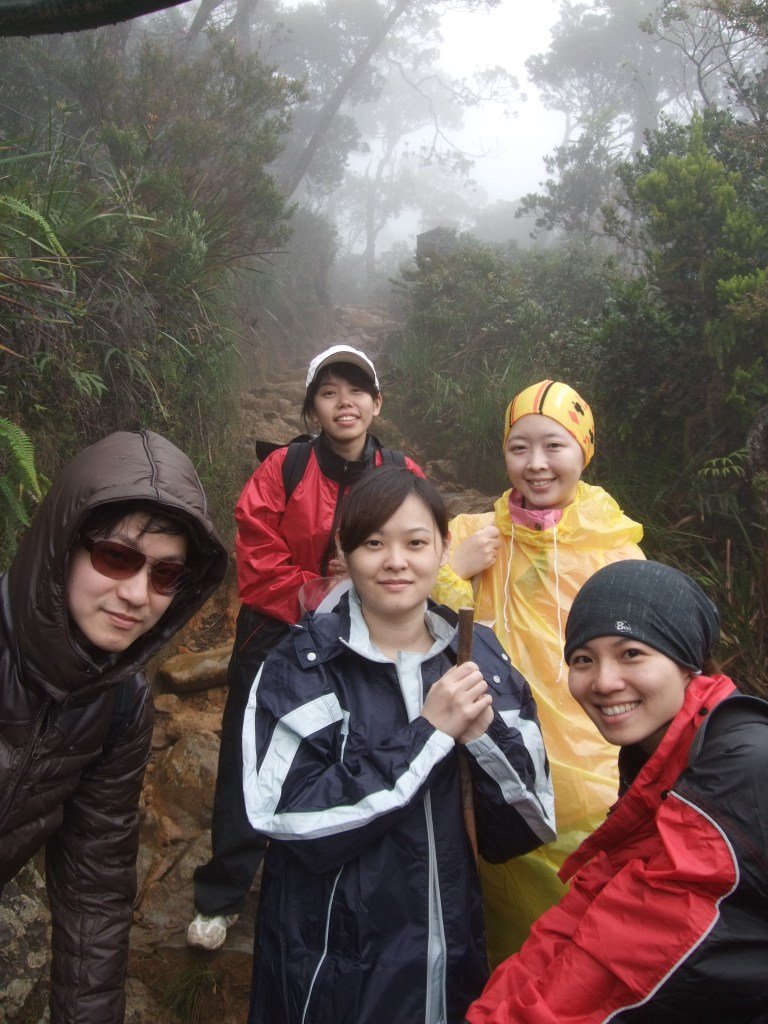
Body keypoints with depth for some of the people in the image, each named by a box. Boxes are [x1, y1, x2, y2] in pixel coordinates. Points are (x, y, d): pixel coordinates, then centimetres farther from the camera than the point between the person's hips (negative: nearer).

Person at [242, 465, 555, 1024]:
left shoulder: (480, 657, -3)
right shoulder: (302, 666, -12)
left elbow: (526, 830, -5)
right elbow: (293, 822, -22)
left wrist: (482, 731, -21)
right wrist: (428, 731, -24)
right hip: (331, 970, -3)